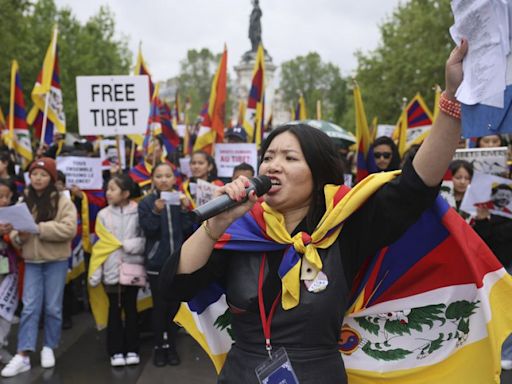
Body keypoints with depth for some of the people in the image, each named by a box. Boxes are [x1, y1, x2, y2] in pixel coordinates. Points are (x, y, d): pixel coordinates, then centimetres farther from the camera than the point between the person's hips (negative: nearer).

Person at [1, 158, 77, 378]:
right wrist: (19, 236, -13)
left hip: (56, 261, -3)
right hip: (31, 262, 3)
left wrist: (39, 229, -22)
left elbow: (69, 229, -17)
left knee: (53, 307, 6)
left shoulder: (63, 202, -5)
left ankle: (49, 348, 22)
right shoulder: (24, 202, 8)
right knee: (29, 307, 0)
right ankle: (23, 356, 2)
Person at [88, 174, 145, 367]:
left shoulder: (137, 212, -5)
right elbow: (98, 245, 0)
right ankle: (116, 351, 17)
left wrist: (129, 244, -19)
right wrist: (95, 273, -3)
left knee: (131, 308, 10)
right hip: (111, 269, 1)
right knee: (114, 309, 9)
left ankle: (132, 349, 20)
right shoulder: (103, 214, 1)